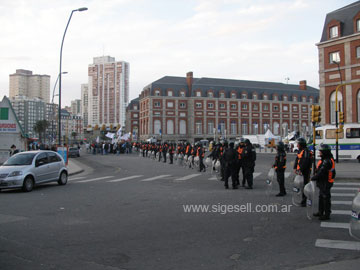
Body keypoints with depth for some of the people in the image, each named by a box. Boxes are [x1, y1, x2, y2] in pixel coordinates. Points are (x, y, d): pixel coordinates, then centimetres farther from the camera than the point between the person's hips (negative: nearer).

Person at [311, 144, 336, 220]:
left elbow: (321, 172, -26)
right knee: (321, 197, 20)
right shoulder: (325, 160, 11)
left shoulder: (327, 161, -24)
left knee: (326, 198, -1)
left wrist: (313, 178, -17)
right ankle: (321, 212, 33)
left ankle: (327, 215, 8)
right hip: (322, 183, 11)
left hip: (326, 183, -11)